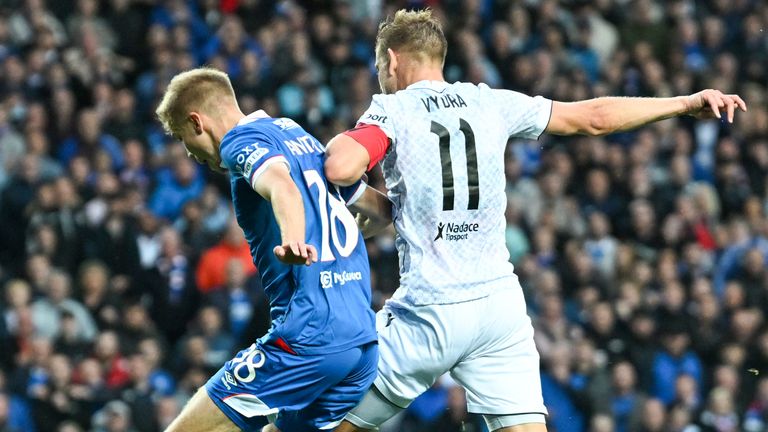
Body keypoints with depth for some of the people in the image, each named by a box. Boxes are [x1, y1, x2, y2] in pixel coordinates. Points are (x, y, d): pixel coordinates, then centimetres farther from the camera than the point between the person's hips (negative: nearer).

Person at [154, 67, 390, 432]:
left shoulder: (241, 140, -3)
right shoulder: (298, 135, 22)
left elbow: (283, 187, -26)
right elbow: (377, 202, 33)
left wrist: (293, 239, -45)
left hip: (309, 340, -9)